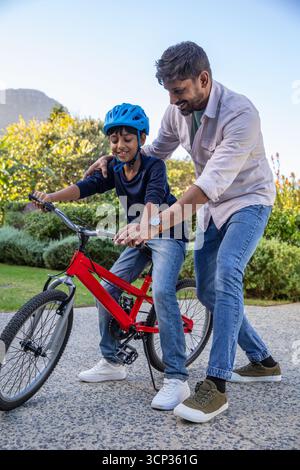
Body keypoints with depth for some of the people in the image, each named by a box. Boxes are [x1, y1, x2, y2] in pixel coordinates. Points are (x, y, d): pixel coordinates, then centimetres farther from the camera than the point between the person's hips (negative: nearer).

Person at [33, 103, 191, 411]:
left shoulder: (154, 166, -17)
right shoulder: (114, 170, -1)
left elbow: (153, 198, -36)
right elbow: (86, 186, -17)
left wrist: (143, 224, -57)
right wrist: (51, 196, -34)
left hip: (168, 234, -7)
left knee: (162, 291, -28)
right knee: (106, 289, -1)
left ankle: (176, 379, -26)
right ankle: (111, 363, 14)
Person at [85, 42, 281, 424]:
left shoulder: (240, 113, -31)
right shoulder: (178, 109, -9)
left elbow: (211, 183, -41)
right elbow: (156, 152, 9)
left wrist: (155, 224, -49)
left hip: (248, 200, -7)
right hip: (211, 206, 7)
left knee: (226, 274, -29)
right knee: (207, 291, 5)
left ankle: (215, 386, -23)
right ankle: (263, 362, 21)